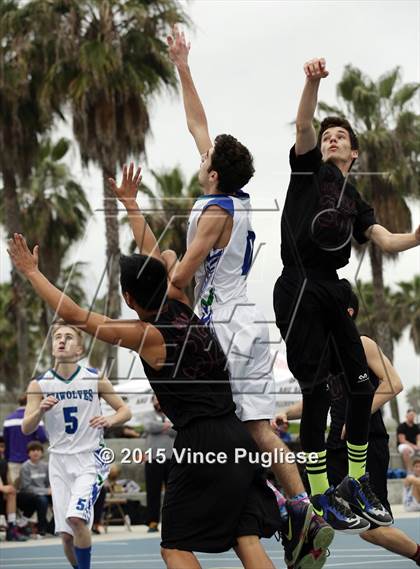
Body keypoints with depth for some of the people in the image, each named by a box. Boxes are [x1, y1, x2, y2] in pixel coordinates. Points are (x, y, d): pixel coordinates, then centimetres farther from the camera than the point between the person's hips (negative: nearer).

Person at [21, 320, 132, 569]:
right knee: (66, 534, 0)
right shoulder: (39, 385, 0)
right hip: (59, 461, 3)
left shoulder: (95, 379, -3)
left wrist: (110, 420, -18)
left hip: (90, 458, -2)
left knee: (76, 517, -23)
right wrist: (40, 410, -22)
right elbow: (26, 429, -1)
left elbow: (125, 410, 5)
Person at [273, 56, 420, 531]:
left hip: (334, 293, 6)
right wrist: (313, 81, -27)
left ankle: (357, 482, 20)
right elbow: (303, 126, -10)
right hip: (299, 291, -6)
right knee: (316, 394, -7)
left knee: (363, 385, 3)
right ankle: (321, 499, 0)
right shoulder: (309, 169, 8)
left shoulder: (356, 203, 20)